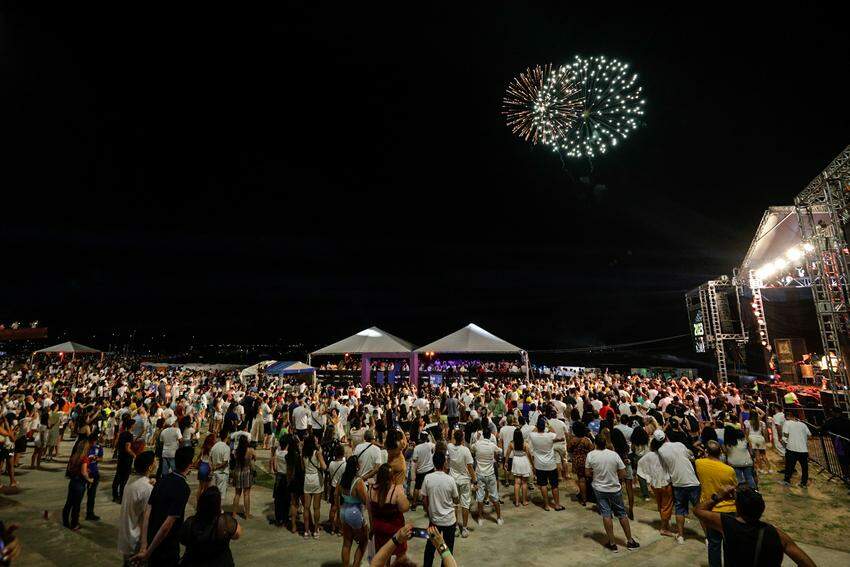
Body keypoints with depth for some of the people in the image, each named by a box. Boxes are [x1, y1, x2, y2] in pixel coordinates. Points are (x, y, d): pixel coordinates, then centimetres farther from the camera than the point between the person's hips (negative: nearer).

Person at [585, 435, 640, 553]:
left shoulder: (591, 455, -14)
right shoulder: (614, 454, -12)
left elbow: (587, 473, -7)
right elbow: (623, 474, -7)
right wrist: (613, 476, 11)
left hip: (599, 489, -1)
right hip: (615, 489, 1)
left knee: (606, 515, 7)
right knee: (622, 514, 16)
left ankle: (612, 543, 12)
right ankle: (630, 541, 26)